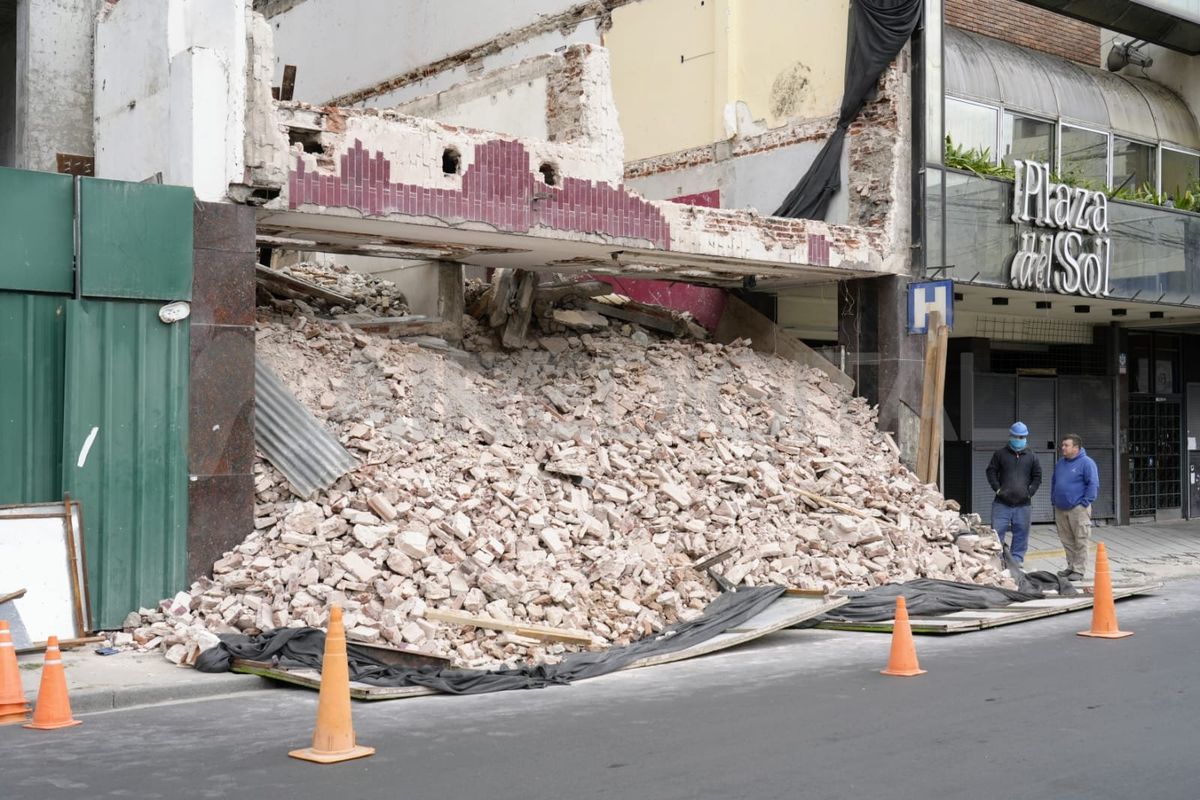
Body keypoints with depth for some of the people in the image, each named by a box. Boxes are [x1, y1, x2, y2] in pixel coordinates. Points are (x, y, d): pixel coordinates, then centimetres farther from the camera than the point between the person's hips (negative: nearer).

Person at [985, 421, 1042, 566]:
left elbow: (1037, 477, 13)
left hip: (1023, 504, 2)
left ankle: (1017, 559, 14)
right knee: (997, 532, -4)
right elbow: (991, 472, 5)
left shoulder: (1031, 458, 10)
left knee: (1021, 533, 5)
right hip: (1002, 503, -2)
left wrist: (1030, 492, -1)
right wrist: (998, 489, -7)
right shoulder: (1000, 454, 6)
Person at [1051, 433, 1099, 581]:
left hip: (1078, 509, -7)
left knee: (1080, 541, -3)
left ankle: (1079, 570, 1)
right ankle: (1071, 566, 22)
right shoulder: (1060, 463, 14)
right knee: (1066, 540, 12)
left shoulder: (1086, 462, -8)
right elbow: (1054, 482, 25)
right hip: (1060, 509, 7)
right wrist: (1053, 499, 16)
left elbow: (1093, 484, -12)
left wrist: (1085, 502, -14)